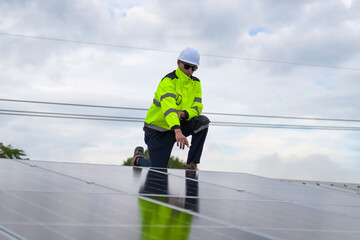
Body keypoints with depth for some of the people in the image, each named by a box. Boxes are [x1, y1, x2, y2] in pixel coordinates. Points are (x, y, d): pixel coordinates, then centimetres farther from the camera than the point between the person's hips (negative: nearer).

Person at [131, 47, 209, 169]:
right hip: (157, 129, -5)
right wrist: (178, 132, -56)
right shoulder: (168, 81, -23)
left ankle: (191, 164, -14)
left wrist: (182, 114, -33)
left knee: (202, 121, -22)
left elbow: (197, 107, -9)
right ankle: (138, 158, 25)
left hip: (177, 126, 6)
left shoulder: (196, 83, 0)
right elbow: (168, 107, -39)